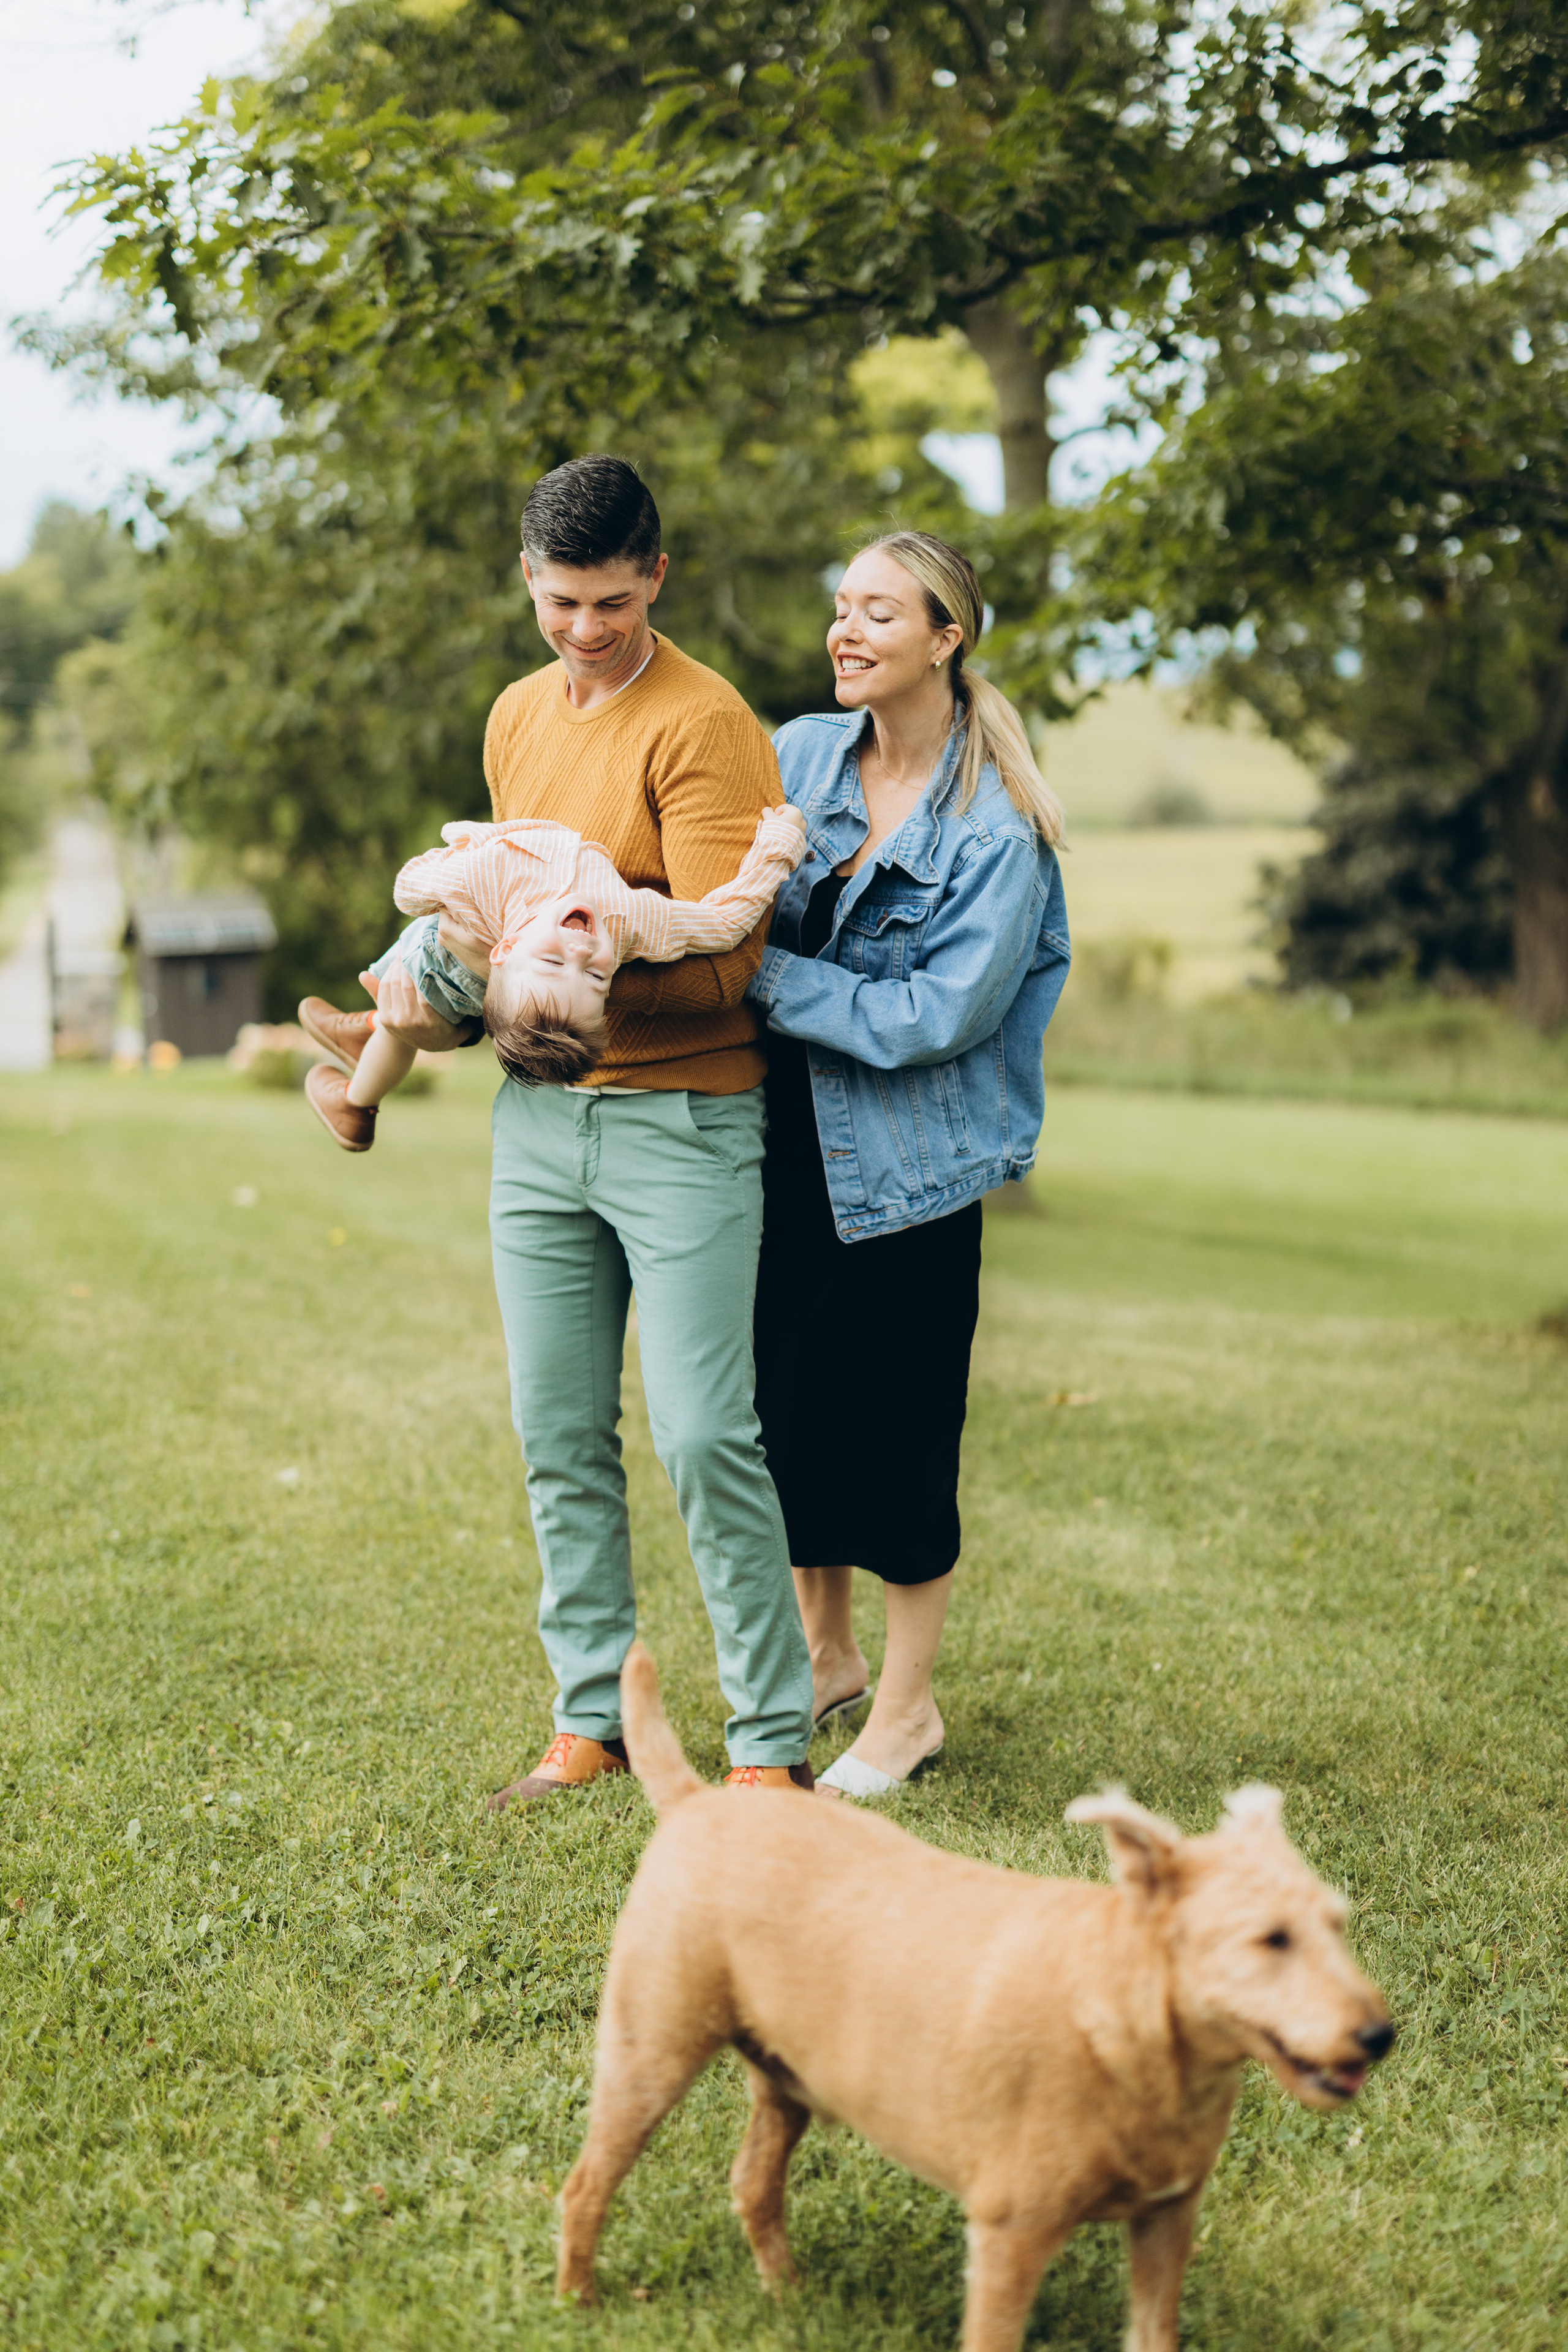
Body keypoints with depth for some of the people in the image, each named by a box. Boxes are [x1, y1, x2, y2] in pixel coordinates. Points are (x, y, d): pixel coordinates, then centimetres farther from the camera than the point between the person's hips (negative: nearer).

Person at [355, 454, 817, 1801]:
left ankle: (772, 1740, 2)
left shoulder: (703, 726, -10)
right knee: (560, 1436, 8)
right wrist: (442, 987, 3)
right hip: (538, 1116, 7)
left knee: (705, 1436, -8)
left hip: (682, 1120, -7)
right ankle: (592, 1721, 18)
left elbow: (719, 959, -16)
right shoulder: (517, 718, 14)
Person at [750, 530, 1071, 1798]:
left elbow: (938, 1015, -18)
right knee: (790, 1404, 13)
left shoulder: (1000, 825, -12)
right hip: (791, 1143, 5)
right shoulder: (797, 756, 3)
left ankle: (907, 1705, 22)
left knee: (900, 1424, 3)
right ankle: (829, 1654, 36)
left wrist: (767, 975, -19)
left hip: (908, 1160, -5)